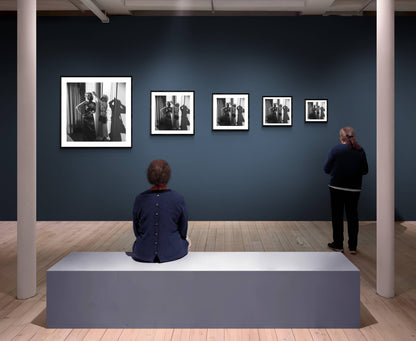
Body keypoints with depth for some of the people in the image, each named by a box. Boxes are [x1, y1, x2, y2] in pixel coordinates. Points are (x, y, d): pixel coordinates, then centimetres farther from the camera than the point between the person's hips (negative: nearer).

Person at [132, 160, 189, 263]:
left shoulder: (140, 199, -10)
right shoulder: (178, 199, -13)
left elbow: (136, 230, 3)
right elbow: (183, 230, -1)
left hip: (144, 254, 1)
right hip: (173, 252, -1)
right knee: (185, 241, 32)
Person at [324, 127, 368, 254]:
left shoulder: (335, 150, -9)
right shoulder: (360, 151, -2)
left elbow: (326, 169, -6)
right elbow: (365, 170, 4)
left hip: (337, 187, -2)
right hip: (354, 189, 2)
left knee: (337, 216, 9)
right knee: (352, 216, 10)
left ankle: (338, 244, 15)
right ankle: (353, 246, 15)